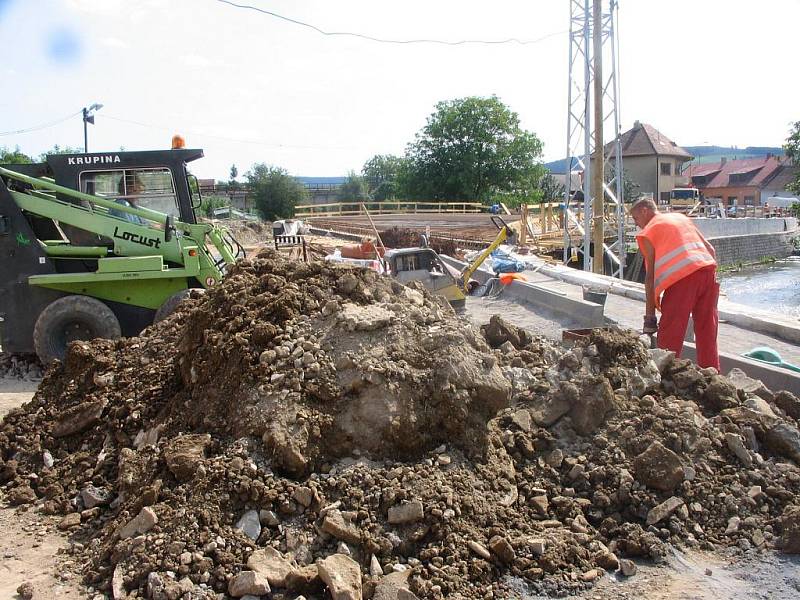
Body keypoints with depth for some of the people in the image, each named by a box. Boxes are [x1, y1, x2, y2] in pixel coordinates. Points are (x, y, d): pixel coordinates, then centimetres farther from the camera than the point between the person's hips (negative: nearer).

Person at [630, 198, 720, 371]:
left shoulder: (647, 232, 10)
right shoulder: (681, 217, 27)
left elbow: (651, 275, 4)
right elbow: (710, 249, 20)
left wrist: (650, 314, 6)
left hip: (682, 277, -6)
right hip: (707, 268, 6)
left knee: (669, 336, 2)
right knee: (707, 333, 13)